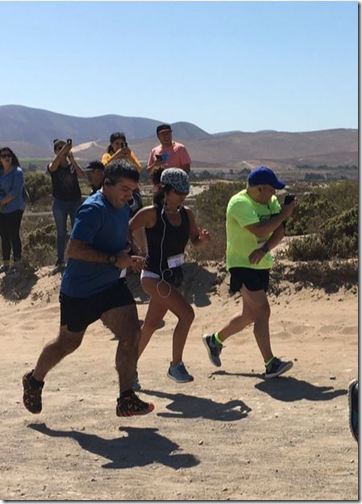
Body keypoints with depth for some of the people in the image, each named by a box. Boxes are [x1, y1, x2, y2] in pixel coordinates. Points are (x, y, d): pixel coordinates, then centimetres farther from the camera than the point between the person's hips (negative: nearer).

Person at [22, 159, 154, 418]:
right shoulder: (93, 209, -22)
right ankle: (34, 381, 38)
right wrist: (114, 260, -28)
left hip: (112, 286, 7)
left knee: (131, 334, -10)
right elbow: (75, 249, -30)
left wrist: (127, 259, 7)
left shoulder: (123, 208, 7)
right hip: (80, 291, -7)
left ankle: (126, 400, -3)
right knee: (68, 343, 11)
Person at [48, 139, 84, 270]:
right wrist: (62, 151, -43)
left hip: (75, 201, 1)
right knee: (61, 233, 4)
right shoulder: (53, 166, -2)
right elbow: (53, 167, -28)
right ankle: (60, 261, 9)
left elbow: (82, 175, -17)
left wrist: (72, 160, -30)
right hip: (59, 203, -1)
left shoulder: (72, 165, 3)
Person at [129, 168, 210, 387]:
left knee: (152, 324, 16)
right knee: (186, 314, -18)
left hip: (174, 276, 7)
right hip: (154, 276, -7)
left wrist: (203, 237, -10)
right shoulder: (151, 213, -15)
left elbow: (195, 241, 11)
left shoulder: (186, 213, 3)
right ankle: (176, 365, -4)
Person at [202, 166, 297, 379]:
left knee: (250, 315, 15)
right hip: (242, 265, -8)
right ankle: (271, 364, -11)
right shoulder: (239, 203, -18)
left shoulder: (271, 201, 5)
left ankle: (215, 340, 35)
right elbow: (260, 230, -29)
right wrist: (283, 215, -18)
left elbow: (279, 231, -5)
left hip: (262, 264, 8)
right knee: (262, 311, -14)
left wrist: (264, 249, -22)